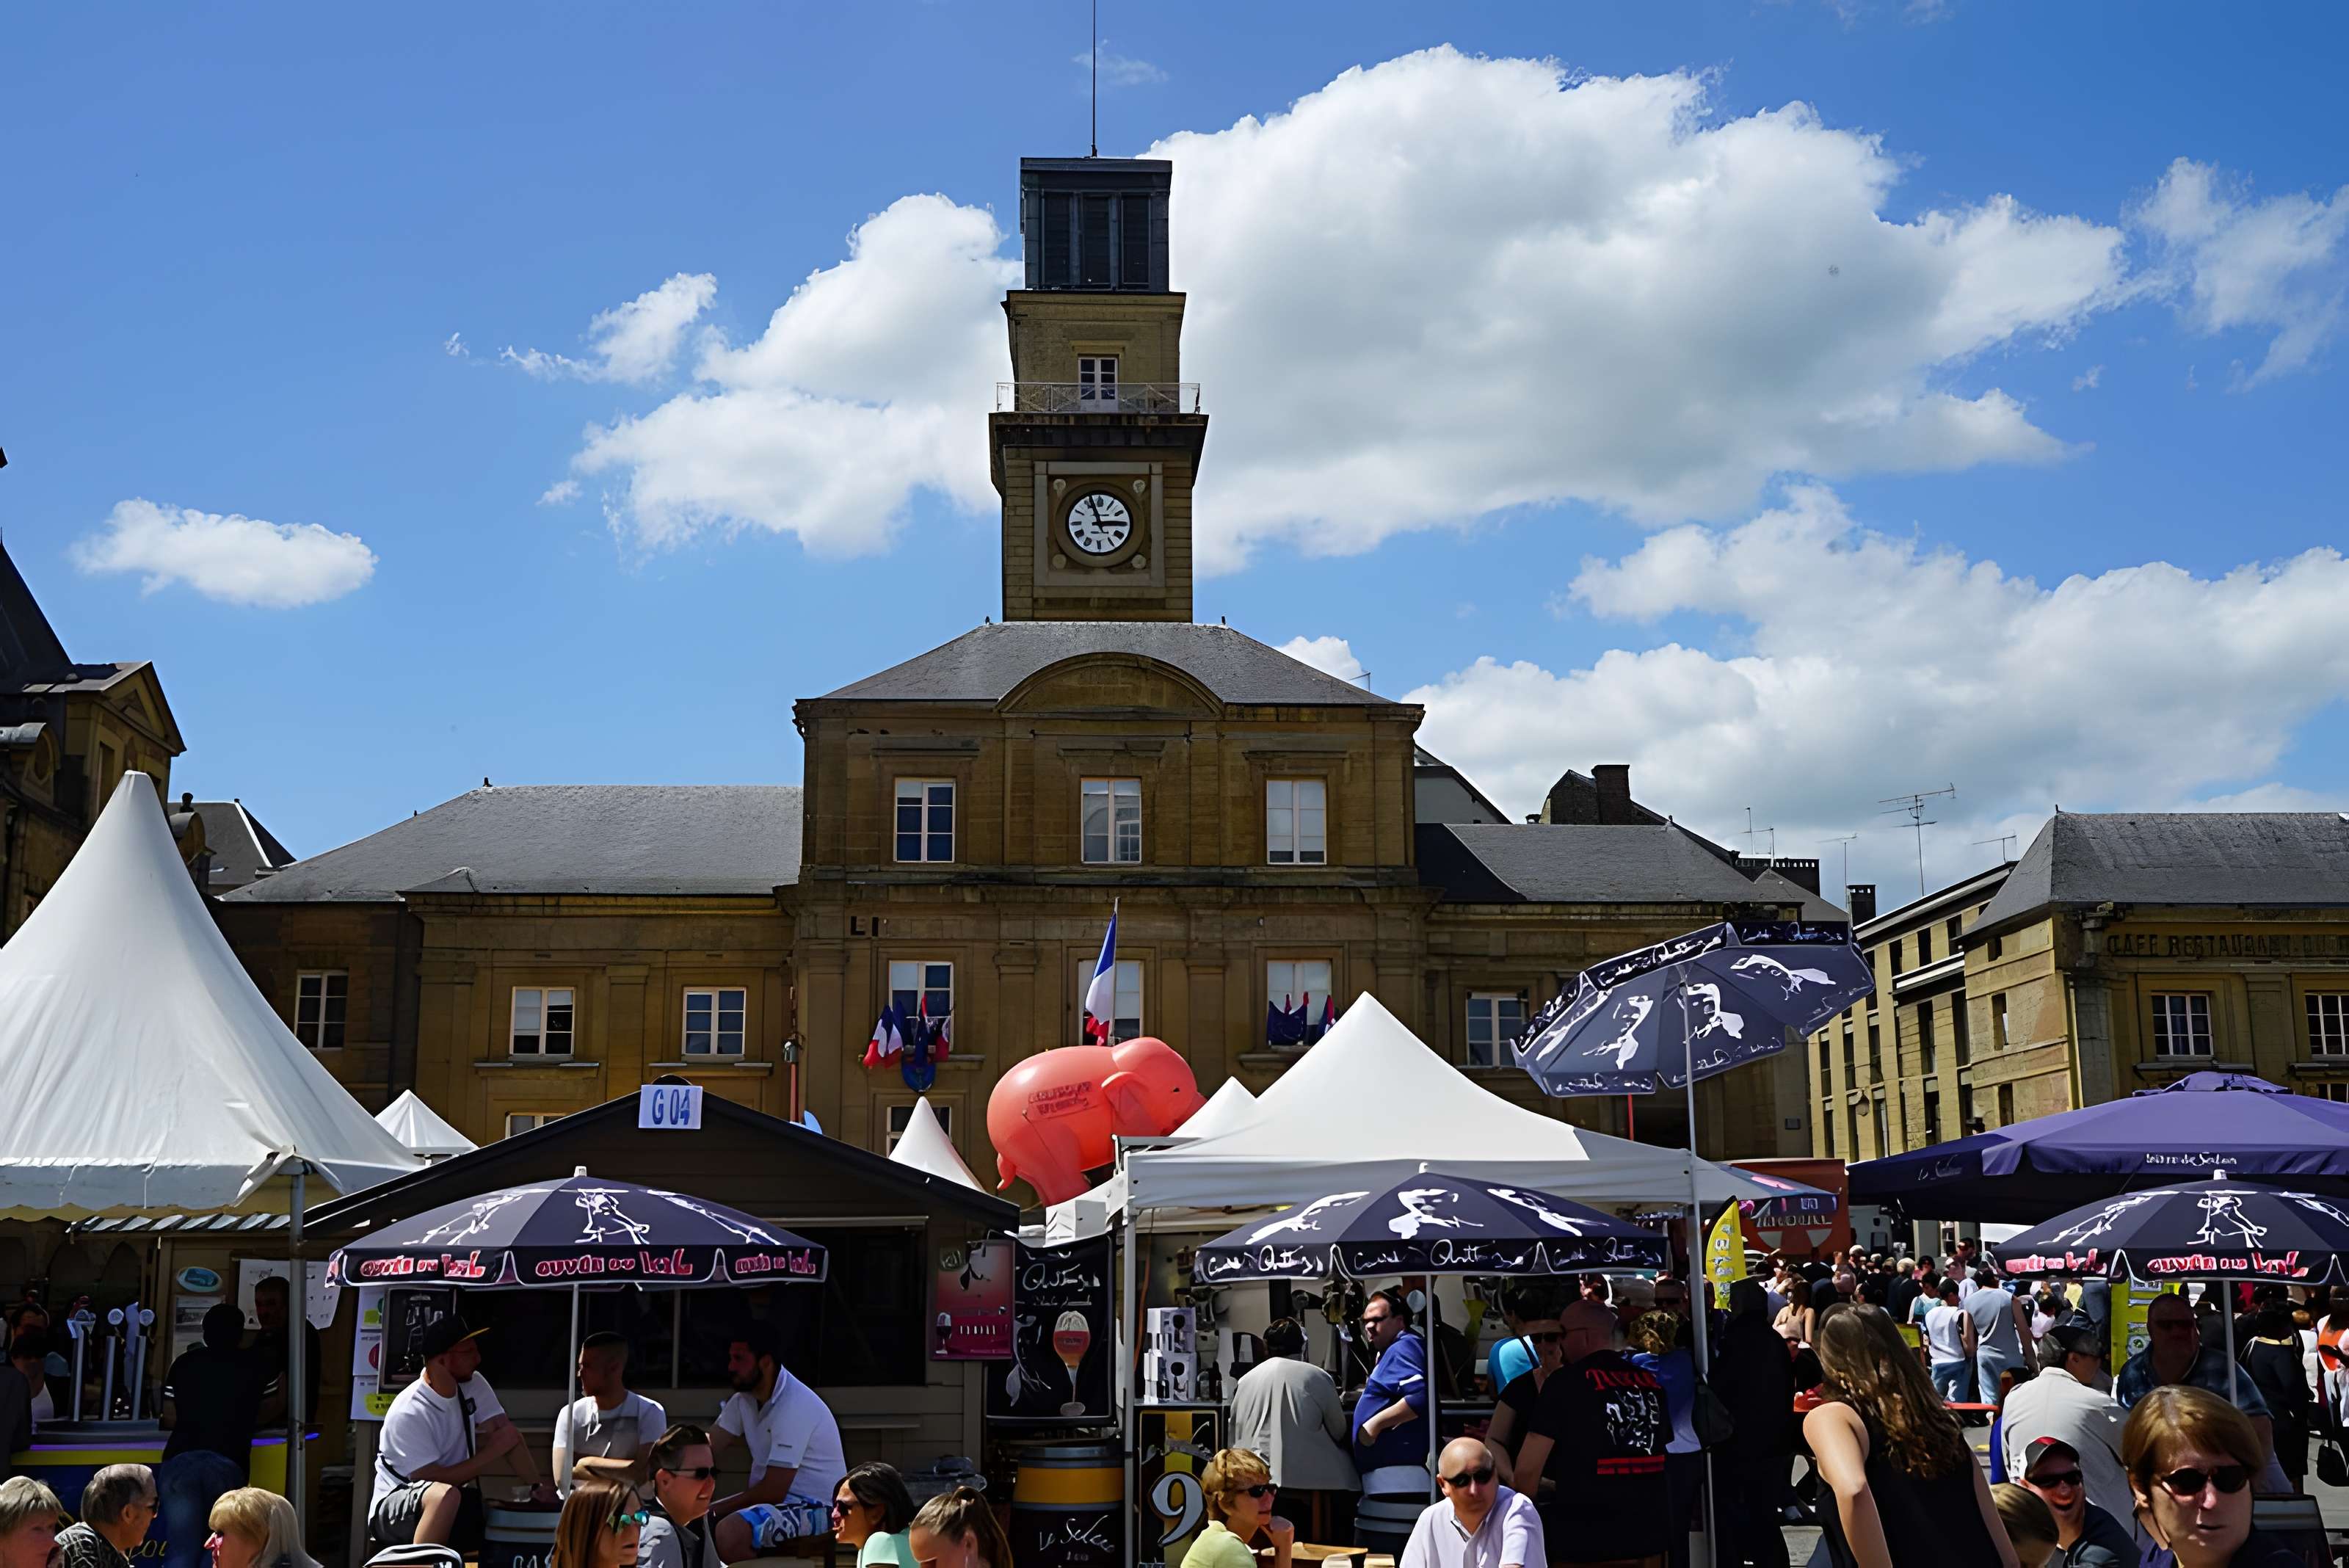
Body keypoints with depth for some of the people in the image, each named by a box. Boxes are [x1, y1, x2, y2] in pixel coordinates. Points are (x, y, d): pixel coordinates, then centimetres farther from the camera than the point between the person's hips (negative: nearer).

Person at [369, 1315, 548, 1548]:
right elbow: (433, 1480, -25)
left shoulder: (473, 1384, -4)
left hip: (451, 1509, 7)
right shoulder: (408, 1413, -24)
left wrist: (537, 1485, -16)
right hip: (393, 1509, -6)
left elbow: (510, 1434, -4)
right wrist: (492, 1452, -19)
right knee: (446, 1495, -38)